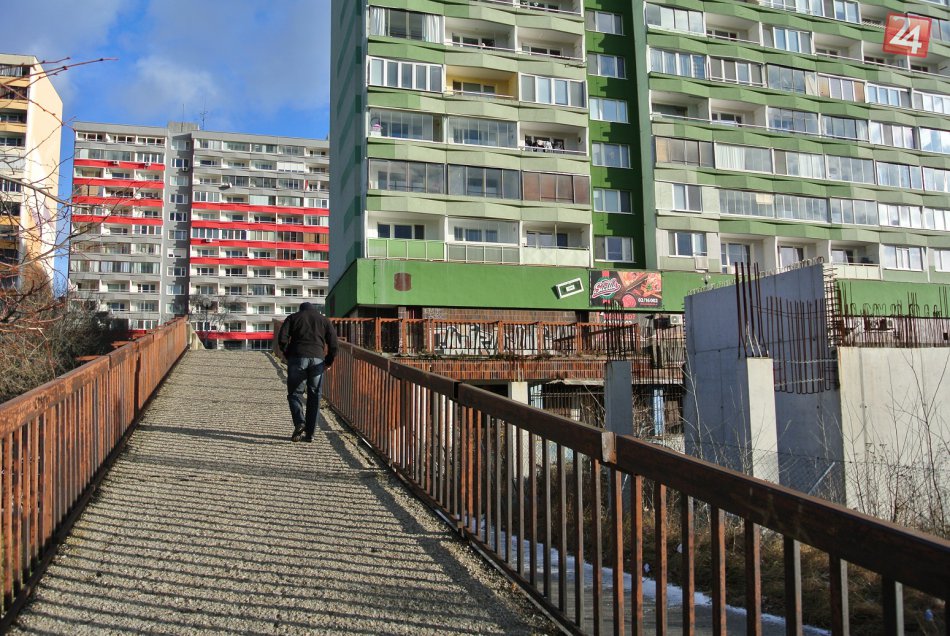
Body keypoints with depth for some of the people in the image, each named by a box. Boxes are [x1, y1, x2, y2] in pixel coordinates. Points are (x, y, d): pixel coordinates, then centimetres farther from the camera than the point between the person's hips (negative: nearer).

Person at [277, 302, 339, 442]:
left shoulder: (293, 317, 14)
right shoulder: (324, 320, 18)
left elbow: (282, 339, 1)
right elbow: (333, 344, 7)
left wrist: (288, 356, 12)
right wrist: (328, 362, 16)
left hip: (297, 358, -1)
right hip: (317, 360, 1)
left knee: (294, 393, 8)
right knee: (314, 396, 8)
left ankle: (299, 422, -15)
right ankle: (310, 433, 7)